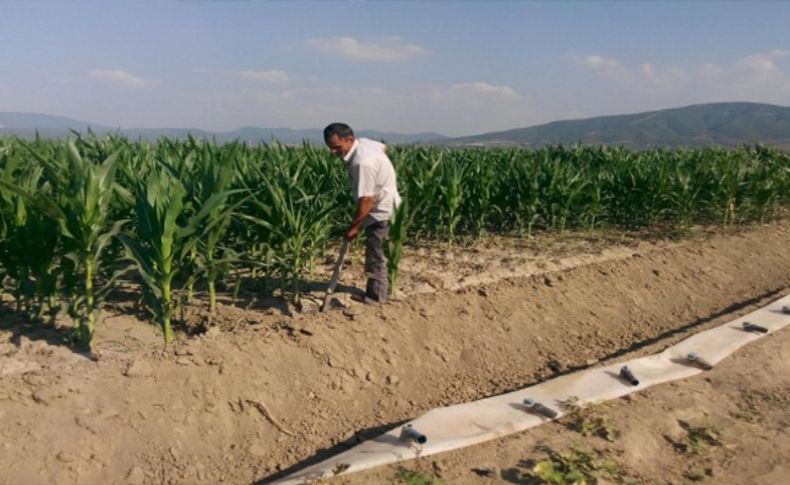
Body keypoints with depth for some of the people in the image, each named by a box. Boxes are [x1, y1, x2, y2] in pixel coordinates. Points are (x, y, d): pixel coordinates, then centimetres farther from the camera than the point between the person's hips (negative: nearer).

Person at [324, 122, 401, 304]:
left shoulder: (362, 162, -32)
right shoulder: (363, 142, -3)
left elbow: (366, 200, -30)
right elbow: (383, 147, 20)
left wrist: (353, 227, -20)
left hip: (382, 210, -10)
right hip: (383, 205, 10)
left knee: (375, 254, 0)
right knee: (375, 252, 19)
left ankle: (376, 295, 12)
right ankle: (379, 290, 31)